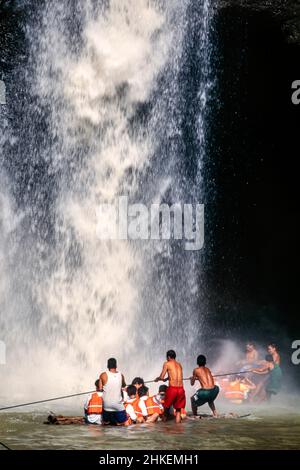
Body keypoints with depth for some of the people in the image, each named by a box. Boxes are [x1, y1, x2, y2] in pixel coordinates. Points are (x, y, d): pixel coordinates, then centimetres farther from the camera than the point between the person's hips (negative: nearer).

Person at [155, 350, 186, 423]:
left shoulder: (167, 364, 3)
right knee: (178, 408, 14)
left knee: (167, 406, 14)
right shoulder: (179, 365, 19)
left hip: (172, 388, -4)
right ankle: (178, 421, 7)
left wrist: (157, 378, 20)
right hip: (181, 389, 4)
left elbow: (161, 377, -2)